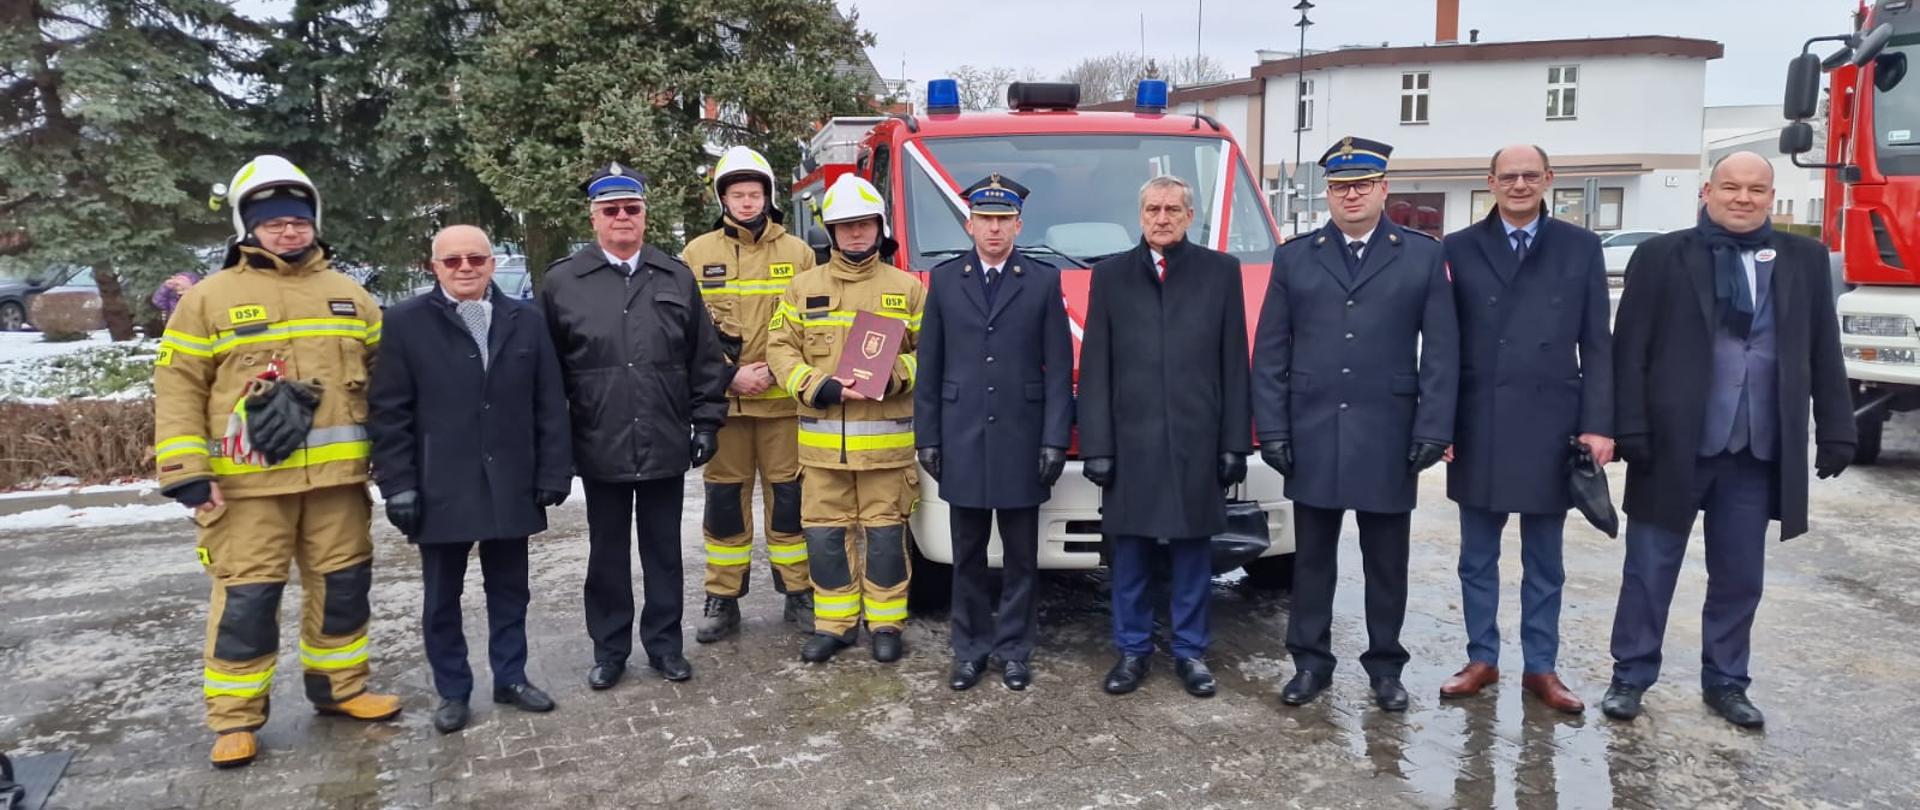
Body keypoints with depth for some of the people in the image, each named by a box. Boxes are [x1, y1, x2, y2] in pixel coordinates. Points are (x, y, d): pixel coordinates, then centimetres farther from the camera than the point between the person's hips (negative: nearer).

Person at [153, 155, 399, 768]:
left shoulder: (349, 295, 11)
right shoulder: (209, 298, 1)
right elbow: (177, 388, -2)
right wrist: (187, 473, -9)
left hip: (336, 474, 3)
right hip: (248, 479, -3)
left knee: (342, 584, 11)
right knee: (246, 596, 1)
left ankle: (338, 687, 28)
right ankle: (235, 718, 15)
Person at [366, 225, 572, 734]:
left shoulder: (526, 320, 5)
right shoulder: (405, 323, -2)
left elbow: (550, 404, 5)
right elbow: (388, 412, -4)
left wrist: (554, 472, -1)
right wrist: (398, 484, -9)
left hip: (510, 485, 2)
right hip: (441, 487, -2)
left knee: (509, 588, 13)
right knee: (443, 596, 9)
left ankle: (510, 678, 27)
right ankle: (452, 692, 23)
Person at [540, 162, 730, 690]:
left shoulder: (676, 278, 6)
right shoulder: (562, 282, 1)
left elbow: (705, 360, 7)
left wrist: (706, 421, 2)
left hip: (665, 446, 1)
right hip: (600, 448, -1)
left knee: (664, 551, 12)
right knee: (608, 553, 11)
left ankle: (665, 644, 25)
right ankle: (609, 649, 25)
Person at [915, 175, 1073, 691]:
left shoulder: (1044, 281, 2)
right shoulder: (944, 280, 6)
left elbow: (1059, 368, -1)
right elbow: (929, 366, 6)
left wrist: (1055, 440, -7)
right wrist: (927, 437, 2)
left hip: (1021, 441, -1)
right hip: (962, 441, 1)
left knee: (1021, 556, 8)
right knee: (968, 555, 10)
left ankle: (1014, 649, 21)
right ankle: (970, 649, 21)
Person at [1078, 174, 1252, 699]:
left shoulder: (1221, 272, 6)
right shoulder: (1110, 276, 6)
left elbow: (1233, 365, 3)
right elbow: (1094, 368, 2)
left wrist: (1235, 442, -1)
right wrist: (1096, 445, -4)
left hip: (1197, 442, 0)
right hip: (1130, 442, 0)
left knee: (1192, 554, 9)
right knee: (1130, 556, 8)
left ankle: (1190, 651, 22)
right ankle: (1132, 649, 21)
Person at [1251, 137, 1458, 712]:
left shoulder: (1424, 256, 4)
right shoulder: (1294, 257, 6)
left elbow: (1441, 351, 0)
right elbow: (1270, 353, 4)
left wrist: (1432, 430, -7)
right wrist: (1272, 430, -3)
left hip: (1388, 438, -1)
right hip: (1312, 437, 1)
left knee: (1386, 560, 10)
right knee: (1312, 557, 10)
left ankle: (1385, 666, 23)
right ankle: (1311, 661, 21)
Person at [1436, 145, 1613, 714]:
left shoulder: (1581, 248, 5)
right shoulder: (1459, 250, 3)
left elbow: (1597, 344, 3)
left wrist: (1597, 425, -5)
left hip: (1550, 427, 0)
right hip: (1478, 428, 0)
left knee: (1544, 561, 11)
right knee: (1478, 557, 10)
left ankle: (1540, 668, 22)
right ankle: (1482, 660, 23)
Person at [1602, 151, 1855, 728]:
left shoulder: (1805, 261, 9)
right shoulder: (1661, 257, -1)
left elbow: (1824, 354, 10)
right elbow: (1630, 350, -4)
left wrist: (1836, 432, 5)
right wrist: (1630, 429, -11)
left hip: (1758, 451, 3)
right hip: (1675, 444, -3)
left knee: (1740, 575, 12)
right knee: (1649, 571, 5)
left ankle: (1725, 682, 27)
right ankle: (1630, 677, 18)